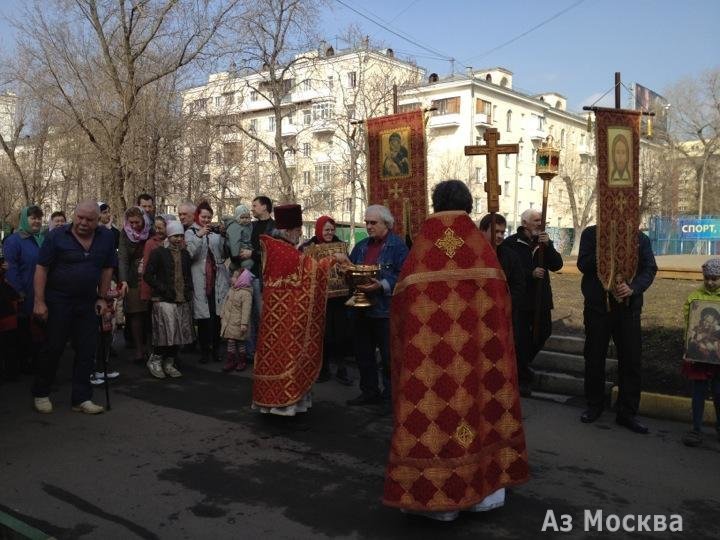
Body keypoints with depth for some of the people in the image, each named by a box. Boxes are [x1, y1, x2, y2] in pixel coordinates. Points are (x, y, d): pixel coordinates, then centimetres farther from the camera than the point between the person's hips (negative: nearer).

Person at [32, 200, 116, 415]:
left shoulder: (106, 237, 0)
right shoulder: (57, 236, -9)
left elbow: (107, 269, 7)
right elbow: (42, 268, -9)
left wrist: (103, 298, 5)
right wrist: (39, 301, -14)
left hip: (87, 304, 4)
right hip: (58, 302, -3)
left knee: (86, 351, 5)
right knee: (53, 348, 4)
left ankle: (82, 398, 15)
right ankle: (41, 394, 23)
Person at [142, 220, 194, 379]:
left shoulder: (185, 254, 17)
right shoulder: (158, 252, -1)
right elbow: (147, 275, -4)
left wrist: (189, 291, 11)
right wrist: (163, 290, -10)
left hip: (182, 300, 6)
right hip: (164, 300, -6)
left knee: (179, 332, 4)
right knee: (167, 330, -13)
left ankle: (169, 363, 16)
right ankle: (155, 360, 5)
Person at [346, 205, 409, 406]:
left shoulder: (398, 246, -6)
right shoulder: (361, 246, 16)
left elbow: (403, 276, -16)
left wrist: (382, 286, -26)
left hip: (385, 309, -7)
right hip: (361, 307, 7)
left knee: (388, 356, 2)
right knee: (363, 353, 14)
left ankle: (391, 394, 16)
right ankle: (369, 392, 27)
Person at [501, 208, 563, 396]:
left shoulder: (544, 242, 10)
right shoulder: (511, 243, -7)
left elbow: (557, 265, -1)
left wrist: (547, 245, -14)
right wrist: (531, 274, -21)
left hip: (541, 297, 5)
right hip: (520, 298, -5)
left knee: (543, 331, 11)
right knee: (522, 337, 1)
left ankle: (522, 364, 35)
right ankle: (523, 378, 15)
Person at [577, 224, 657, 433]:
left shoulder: (640, 238, 4)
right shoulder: (591, 233, 1)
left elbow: (650, 269, -1)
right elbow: (583, 265, -8)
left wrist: (633, 288, -19)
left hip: (628, 307, 1)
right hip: (597, 305, -1)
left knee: (632, 360, 2)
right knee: (594, 358, 10)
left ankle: (627, 412, 15)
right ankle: (594, 405, 28)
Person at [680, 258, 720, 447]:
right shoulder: (694, 296, -1)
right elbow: (688, 325, -1)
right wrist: (689, 350, -8)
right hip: (697, 354, 0)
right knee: (698, 392, 8)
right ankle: (696, 429, 17)